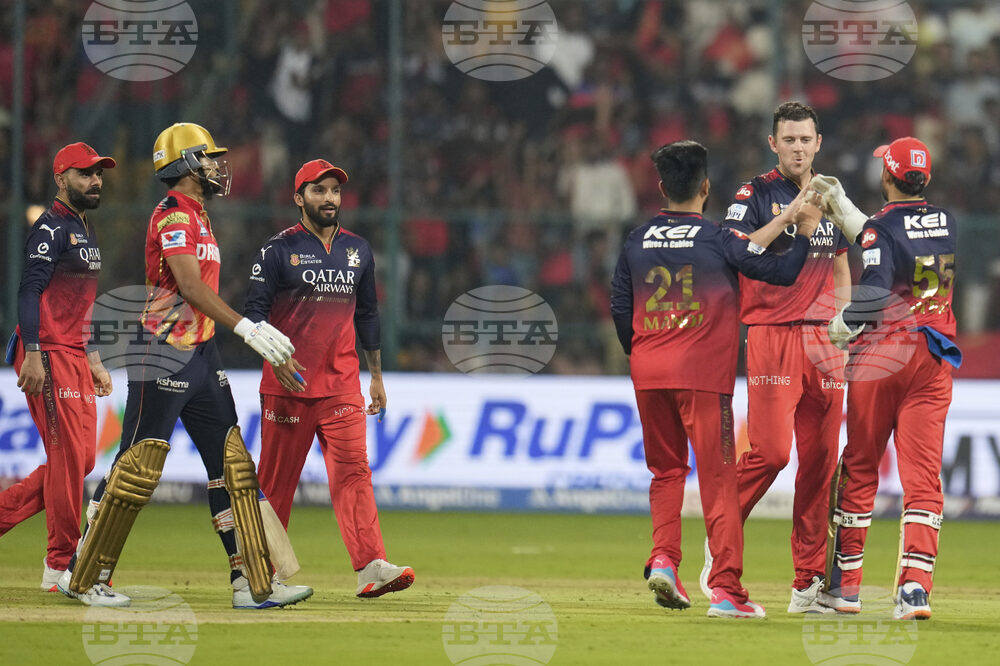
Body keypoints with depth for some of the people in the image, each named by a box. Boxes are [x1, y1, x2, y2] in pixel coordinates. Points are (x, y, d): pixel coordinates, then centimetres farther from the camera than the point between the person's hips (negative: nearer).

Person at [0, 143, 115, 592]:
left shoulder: (85, 231, 20)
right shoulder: (52, 228, -9)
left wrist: (93, 359, 23)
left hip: (75, 356, 10)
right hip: (47, 354, -10)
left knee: (81, 459, 8)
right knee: (68, 457, -10)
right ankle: (61, 567, -5)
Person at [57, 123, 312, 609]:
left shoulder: (196, 215, 18)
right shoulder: (174, 214, -13)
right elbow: (190, 285, -25)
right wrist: (246, 327, -32)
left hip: (201, 355, 10)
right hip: (167, 354, -10)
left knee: (232, 464, 5)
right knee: (137, 467, -6)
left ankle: (253, 583, 4)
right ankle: (83, 578, 3)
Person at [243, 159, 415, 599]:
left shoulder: (357, 250, 13)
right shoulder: (279, 249, -2)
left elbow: (367, 315, 21)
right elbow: (254, 312, -5)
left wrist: (376, 375, 20)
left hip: (342, 385, 3)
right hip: (288, 382, -3)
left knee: (353, 471, -11)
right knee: (276, 479, 3)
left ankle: (370, 567, -22)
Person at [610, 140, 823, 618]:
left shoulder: (638, 240, 7)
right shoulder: (715, 239, -6)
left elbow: (619, 307, 10)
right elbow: (782, 272, -7)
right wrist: (804, 232, 9)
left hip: (648, 370, 4)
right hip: (702, 372, -4)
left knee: (665, 470, 20)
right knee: (718, 476, -3)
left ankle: (663, 557, 1)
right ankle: (725, 588, -8)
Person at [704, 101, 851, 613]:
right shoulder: (755, 195, -1)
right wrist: (785, 221, -23)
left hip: (822, 338, 5)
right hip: (771, 335, -5)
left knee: (820, 458, 1)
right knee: (771, 451, -16)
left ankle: (809, 584, 4)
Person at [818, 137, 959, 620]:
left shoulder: (881, 228, -11)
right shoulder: (945, 223, 8)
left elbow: (874, 292, -24)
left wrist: (844, 324, -8)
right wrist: (843, 207, 28)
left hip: (882, 353, -4)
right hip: (935, 358, 4)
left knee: (860, 468, 9)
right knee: (923, 473, -2)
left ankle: (846, 584, 16)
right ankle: (915, 584, -15)